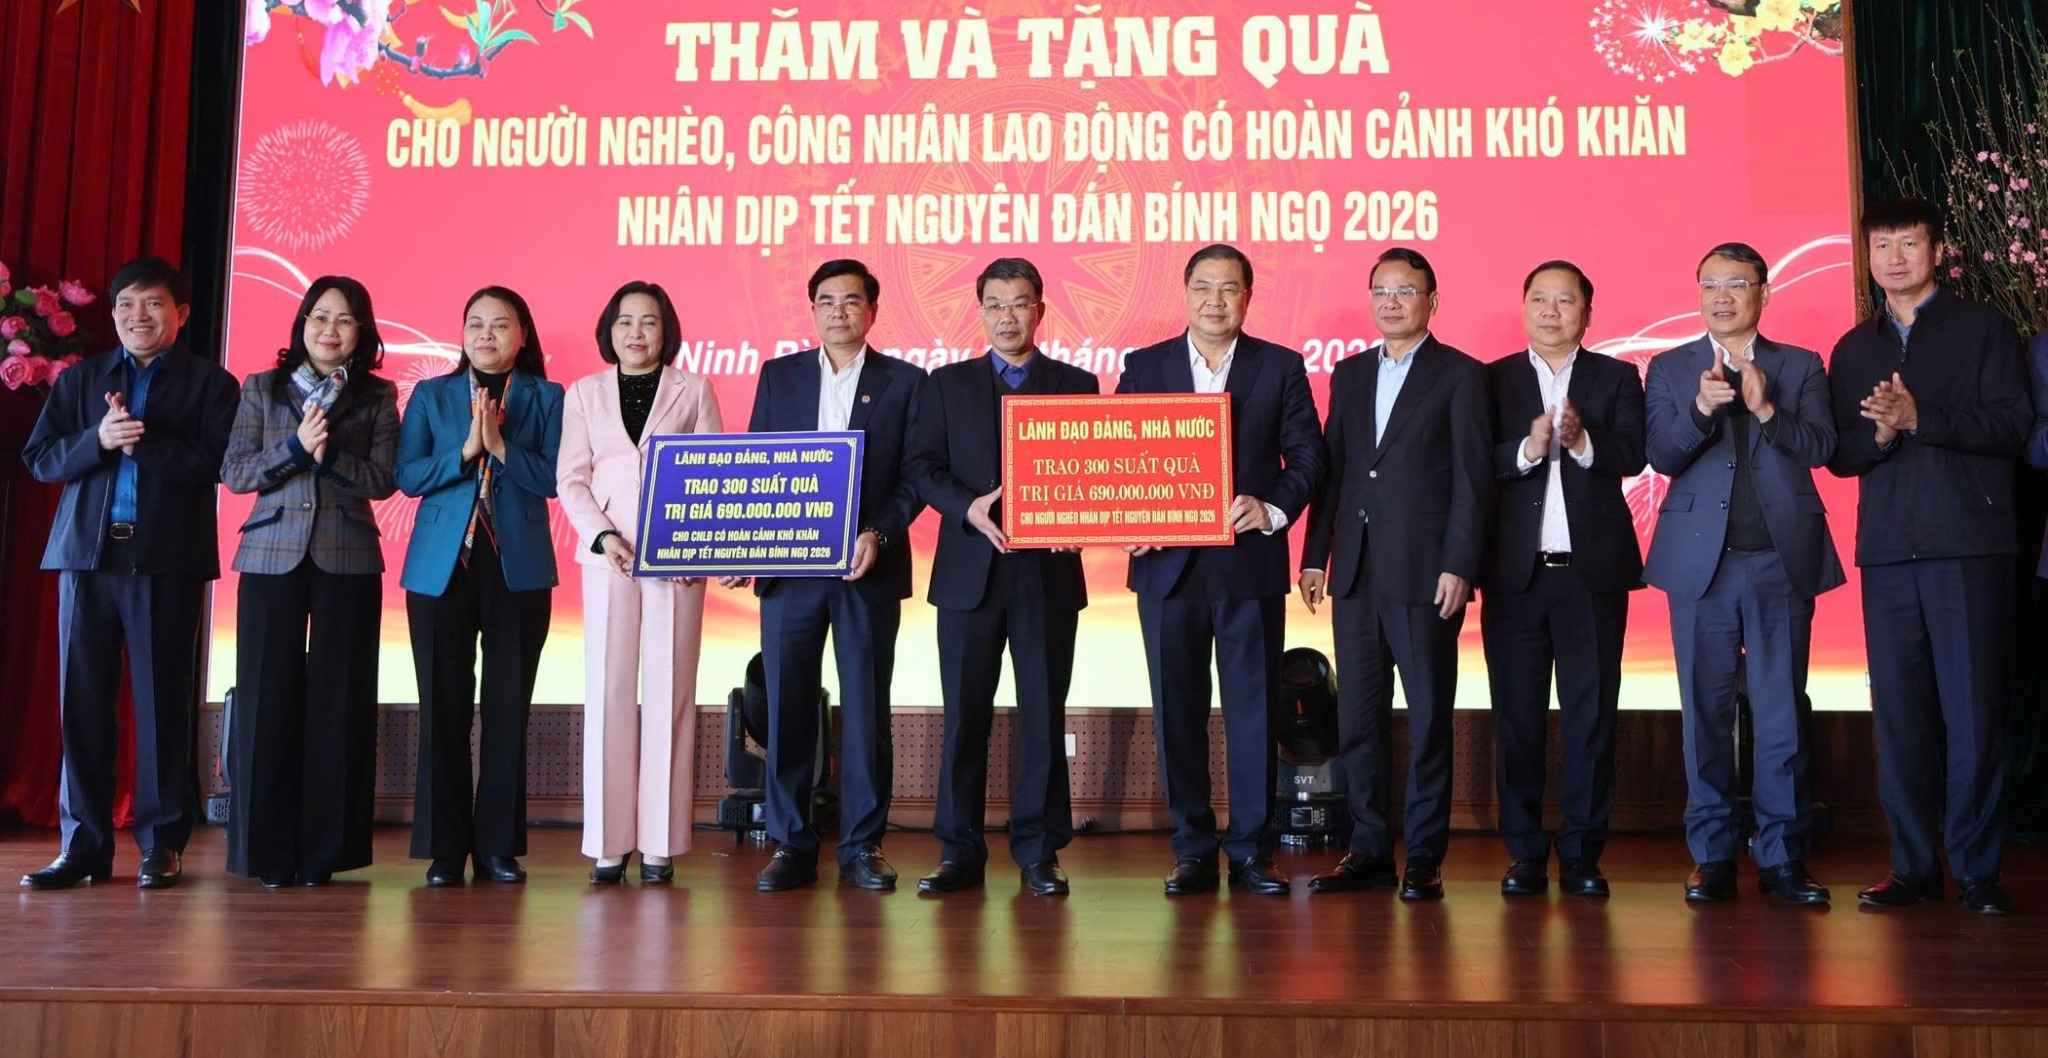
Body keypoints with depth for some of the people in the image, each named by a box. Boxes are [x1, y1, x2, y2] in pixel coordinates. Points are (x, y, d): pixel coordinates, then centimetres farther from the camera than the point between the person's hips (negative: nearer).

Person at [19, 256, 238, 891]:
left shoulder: (209, 383, 6)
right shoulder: (80, 379, 16)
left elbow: (216, 462, -7)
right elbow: (40, 458, 7)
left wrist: (145, 441, -14)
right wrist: (98, 440, -10)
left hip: (166, 559, -3)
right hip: (88, 554, 3)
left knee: (162, 703, -1)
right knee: (82, 701, 3)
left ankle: (162, 845, 7)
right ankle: (84, 846, 11)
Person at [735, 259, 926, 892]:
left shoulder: (905, 382, 6)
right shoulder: (779, 376, 12)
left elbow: (915, 477, 2)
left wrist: (879, 534, -14)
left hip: (869, 569, -1)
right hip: (787, 568, 2)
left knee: (866, 710, 2)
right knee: (787, 707, 3)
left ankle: (862, 847, 11)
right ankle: (791, 846, 12)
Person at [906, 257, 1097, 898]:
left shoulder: (1076, 385, 10)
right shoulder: (948, 384, 11)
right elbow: (922, 468, 4)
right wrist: (970, 508, -14)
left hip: (1048, 572, 0)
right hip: (970, 571, 0)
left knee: (1043, 714, 3)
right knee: (964, 715, 3)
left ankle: (1039, 852, 12)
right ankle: (959, 852, 11)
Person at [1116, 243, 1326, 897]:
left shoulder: (1281, 367, 7)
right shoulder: (1144, 367, 9)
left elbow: (1306, 456, 3)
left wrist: (1273, 510, -14)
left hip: (1250, 563, -1)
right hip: (1168, 565, 1)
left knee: (1253, 707, 2)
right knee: (1176, 709, 5)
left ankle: (1251, 850, 12)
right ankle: (1193, 851, 15)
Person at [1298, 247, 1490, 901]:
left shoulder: (1460, 375, 1)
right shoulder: (1349, 374, 16)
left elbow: (1472, 478, -5)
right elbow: (1332, 469, 15)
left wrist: (1458, 567, -12)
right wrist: (1314, 555, 8)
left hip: (1425, 571, -5)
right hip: (1357, 572, 5)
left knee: (1429, 716, 1)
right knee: (1358, 715, 7)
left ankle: (1424, 858, 9)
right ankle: (1369, 850, 16)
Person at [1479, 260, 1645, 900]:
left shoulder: (1616, 378, 10)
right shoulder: (1494, 380, 10)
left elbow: (1632, 456, -6)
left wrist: (1582, 440, -23)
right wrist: (1527, 449, -18)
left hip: (1593, 569, 0)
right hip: (1515, 572, 0)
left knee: (1592, 714, 2)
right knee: (1517, 716, 3)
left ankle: (1583, 853, 10)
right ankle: (1524, 853, 12)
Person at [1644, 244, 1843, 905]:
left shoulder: (1801, 366, 10)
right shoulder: (1670, 369, 9)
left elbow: (1820, 447, -1)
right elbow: (1661, 457, -2)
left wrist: (1766, 410, -16)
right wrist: (1700, 410, -18)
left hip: (1782, 558, 0)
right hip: (1702, 559, 0)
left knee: (1782, 710, 2)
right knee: (1706, 710, 3)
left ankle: (1782, 855, 10)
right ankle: (1713, 855, 10)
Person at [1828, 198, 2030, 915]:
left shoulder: (1983, 330, 8)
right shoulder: (1853, 350, 18)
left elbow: (2013, 424, -4)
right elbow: (1838, 453, 12)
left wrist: (1919, 417, -14)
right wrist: (1879, 435, -8)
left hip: (1969, 545, -3)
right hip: (1888, 552, 3)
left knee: (1973, 710, -4)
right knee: (1899, 713, 2)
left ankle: (1978, 870, 4)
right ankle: (1914, 866, 10)